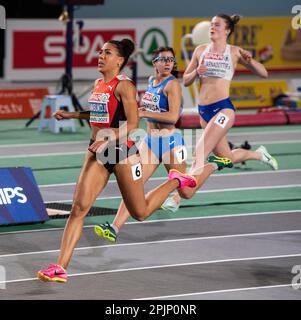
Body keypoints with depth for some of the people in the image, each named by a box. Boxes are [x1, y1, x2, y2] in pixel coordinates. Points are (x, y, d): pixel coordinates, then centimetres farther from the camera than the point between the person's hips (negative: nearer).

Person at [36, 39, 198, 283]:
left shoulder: (124, 85, -12)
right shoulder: (98, 84, 10)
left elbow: (132, 124, -18)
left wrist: (107, 141, -28)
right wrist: (72, 115, 22)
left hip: (122, 151, -6)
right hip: (97, 153, 6)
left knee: (140, 213, 8)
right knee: (79, 207, -10)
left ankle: (176, 181, 34)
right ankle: (60, 268, -14)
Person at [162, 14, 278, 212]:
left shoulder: (234, 52, -1)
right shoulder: (201, 50, 9)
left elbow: (263, 73, 2)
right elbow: (186, 81, 13)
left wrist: (249, 60, -17)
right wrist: (196, 72, -8)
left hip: (223, 108, -6)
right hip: (204, 111, 6)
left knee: (200, 153, -17)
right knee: (227, 157, 18)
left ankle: (179, 198, -16)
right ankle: (259, 154, 46)